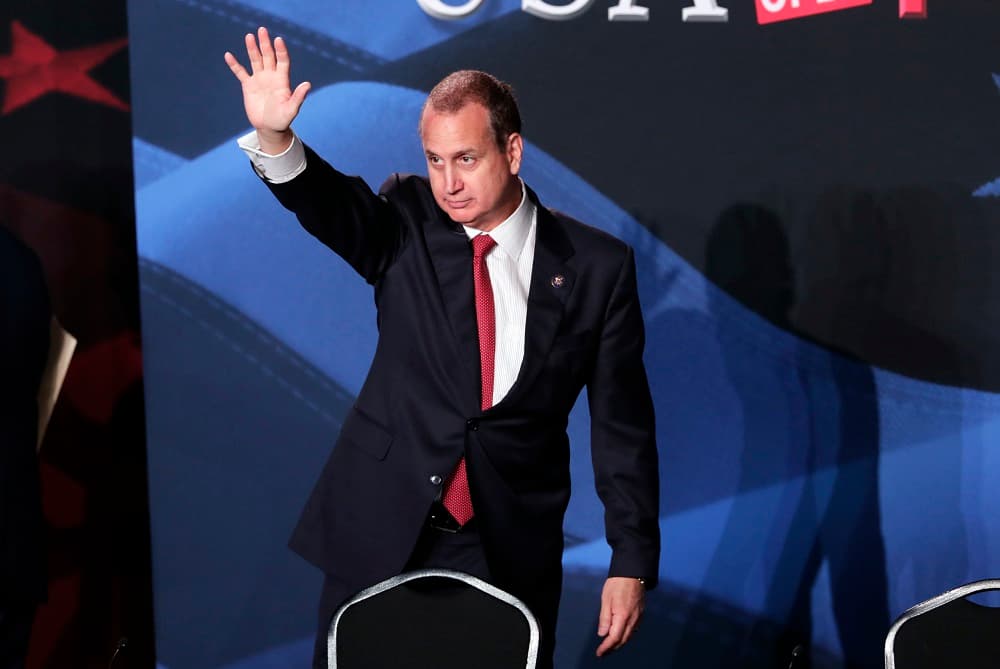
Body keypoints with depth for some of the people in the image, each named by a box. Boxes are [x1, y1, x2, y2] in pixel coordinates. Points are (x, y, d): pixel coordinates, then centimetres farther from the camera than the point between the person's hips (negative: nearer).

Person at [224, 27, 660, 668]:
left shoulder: (597, 266, -4)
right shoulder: (408, 225, -1)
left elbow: (623, 422, -2)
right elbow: (330, 204, -22)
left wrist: (632, 562, -4)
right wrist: (273, 136, -42)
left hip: (511, 548, -1)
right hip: (378, 533, 1)